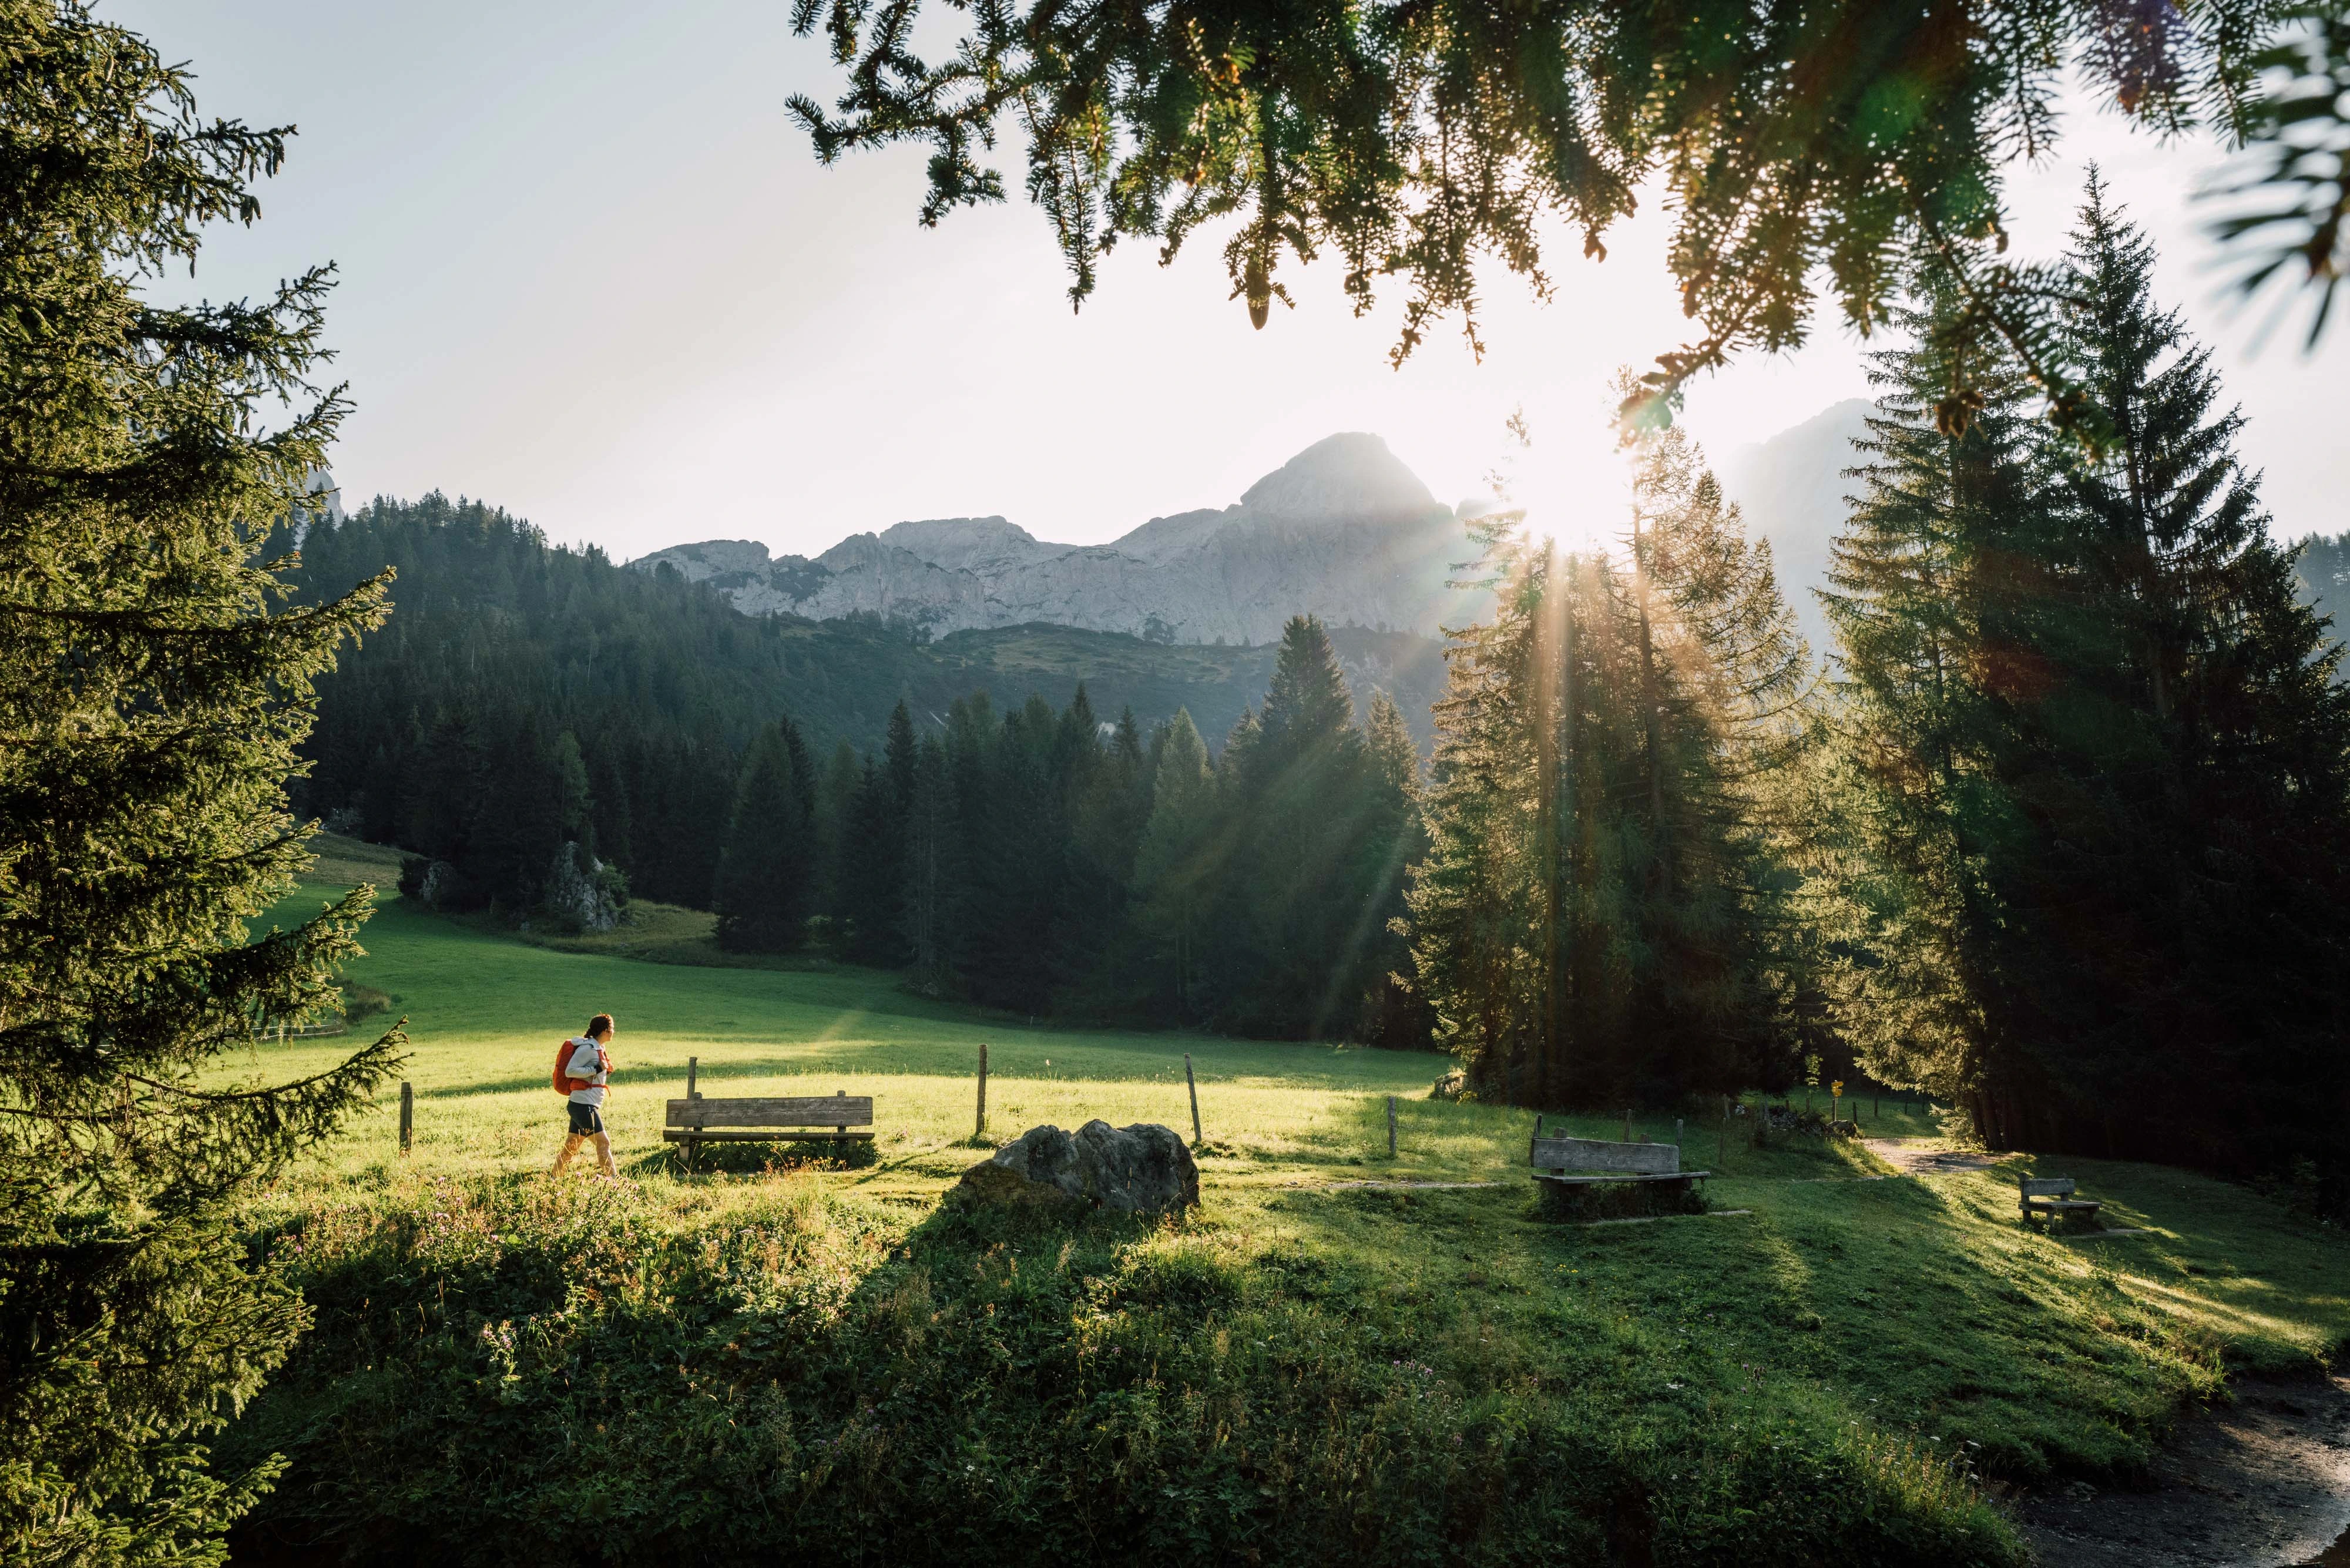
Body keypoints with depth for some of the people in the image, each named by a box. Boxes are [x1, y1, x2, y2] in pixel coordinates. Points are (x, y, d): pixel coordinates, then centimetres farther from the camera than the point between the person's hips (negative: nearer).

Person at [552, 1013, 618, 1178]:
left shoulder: (599, 1049, 16)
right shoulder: (587, 1048, -13)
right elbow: (570, 1071, -19)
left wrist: (606, 1070, 9)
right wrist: (597, 1069, -18)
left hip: (588, 1106, 10)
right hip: (583, 1105, -10)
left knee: (571, 1147, 12)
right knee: (603, 1143, -10)